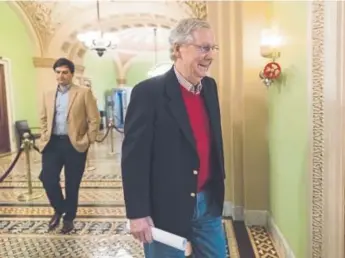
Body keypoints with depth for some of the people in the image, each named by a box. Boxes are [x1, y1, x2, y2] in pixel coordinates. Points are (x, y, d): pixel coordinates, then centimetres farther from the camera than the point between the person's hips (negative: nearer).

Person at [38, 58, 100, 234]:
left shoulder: (84, 92, -3)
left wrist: (87, 141, -8)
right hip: (52, 143, 4)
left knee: (72, 183, 6)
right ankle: (59, 209, 27)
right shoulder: (48, 94, 11)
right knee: (47, 178, -1)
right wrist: (44, 138, 7)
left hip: (74, 144, -3)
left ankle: (69, 218, 26)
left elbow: (94, 119, -5)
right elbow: (43, 119, 18)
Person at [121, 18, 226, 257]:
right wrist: (137, 213, -16)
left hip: (208, 202, 6)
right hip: (166, 207, -6)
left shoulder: (210, 87, 5)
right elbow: (134, 157, -16)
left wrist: (218, 183, 15)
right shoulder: (149, 92, -16)